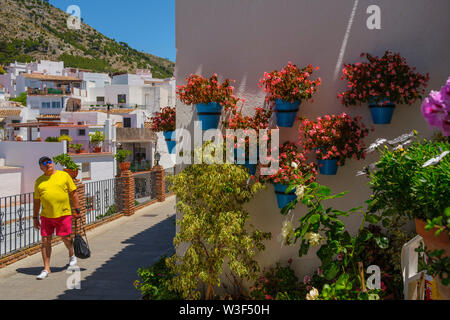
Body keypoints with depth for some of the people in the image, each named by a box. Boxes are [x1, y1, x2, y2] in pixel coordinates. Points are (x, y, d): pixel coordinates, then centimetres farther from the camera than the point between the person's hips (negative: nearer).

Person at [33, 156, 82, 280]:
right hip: (46, 216, 2)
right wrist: (35, 218, 11)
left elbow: (73, 193, 5)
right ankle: (46, 268, 12)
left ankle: (71, 255, 37)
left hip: (63, 214, -2)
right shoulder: (39, 181, 8)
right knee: (45, 241, 1)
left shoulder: (64, 175, 2)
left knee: (66, 238, 5)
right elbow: (37, 201, 12)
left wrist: (77, 210, 4)